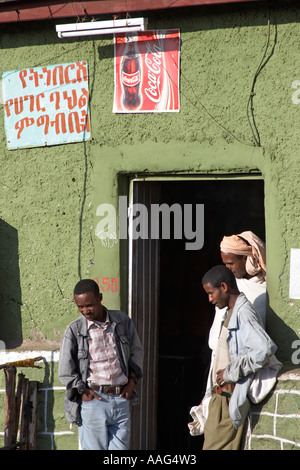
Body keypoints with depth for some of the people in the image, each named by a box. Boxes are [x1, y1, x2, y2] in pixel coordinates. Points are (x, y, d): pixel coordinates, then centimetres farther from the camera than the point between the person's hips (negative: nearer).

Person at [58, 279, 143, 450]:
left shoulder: (122, 321, 8)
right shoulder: (74, 330, 0)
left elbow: (136, 352, 18)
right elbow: (65, 371, 1)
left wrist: (132, 381, 8)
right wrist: (83, 391, -7)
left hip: (121, 400, 3)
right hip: (92, 401, -3)